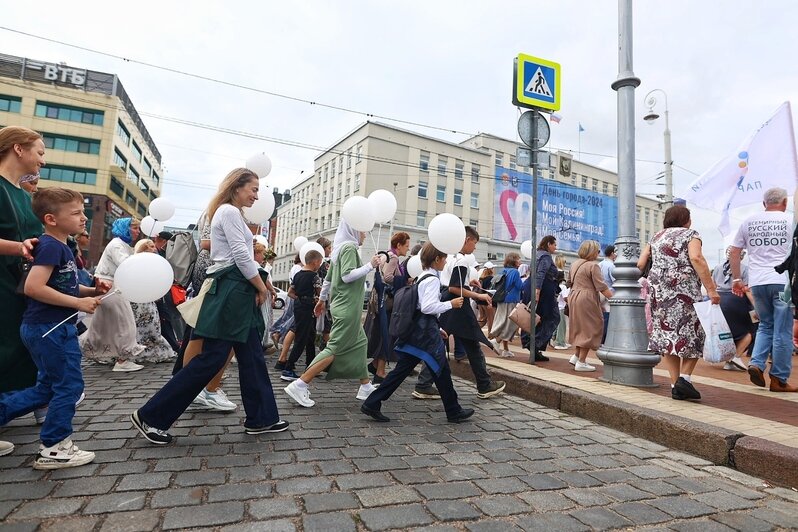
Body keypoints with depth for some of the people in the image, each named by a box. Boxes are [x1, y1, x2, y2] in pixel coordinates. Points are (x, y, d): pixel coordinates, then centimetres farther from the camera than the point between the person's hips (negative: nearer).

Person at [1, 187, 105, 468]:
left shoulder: (61, 247, 14)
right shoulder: (51, 246, -17)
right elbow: (33, 287, -26)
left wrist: (92, 291, 7)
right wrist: (79, 303, -22)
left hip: (49, 328, 10)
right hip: (51, 328, -10)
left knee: (48, 387, 20)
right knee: (70, 385, 0)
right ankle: (54, 450, 12)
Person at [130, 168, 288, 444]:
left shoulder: (229, 212, 23)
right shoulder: (229, 211, -9)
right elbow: (241, 256, -16)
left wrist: (257, 287, 10)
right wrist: (261, 287, -7)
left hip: (239, 292, 11)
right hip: (231, 291, -11)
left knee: (251, 356, 10)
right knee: (212, 358, -7)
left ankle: (260, 418, 17)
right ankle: (151, 416, 5)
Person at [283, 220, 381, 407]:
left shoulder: (340, 248, 15)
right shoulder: (349, 247, -11)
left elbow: (328, 278, 19)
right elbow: (347, 275, -22)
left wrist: (322, 299, 26)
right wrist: (370, 265, -16)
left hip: (342, 305, 10)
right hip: (348, 307, -10)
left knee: (359, 342, 15)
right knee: (336, 348, -9)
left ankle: (365, 387, 21)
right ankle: (299, 385, -9)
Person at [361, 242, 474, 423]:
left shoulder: (423, 277, 18)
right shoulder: (433, 279, -13)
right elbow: (428, 307, -23)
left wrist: (438, 329, 25)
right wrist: (451, 304, -12)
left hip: (416, 330, 9)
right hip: (427, 331, -9)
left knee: (402, 370, 8)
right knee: (442, 370, 4)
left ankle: (372, 404, 8)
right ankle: (454, 412, 19)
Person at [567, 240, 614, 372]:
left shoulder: (574, 264, 13)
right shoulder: (593, 265, -12)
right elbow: (601, 287, -16)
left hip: (573, 297, 8)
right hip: (586, 300, -8)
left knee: (581, 327, 20)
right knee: (589, 329, 0)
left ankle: (576, 356, 20)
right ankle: (581, 362, 2)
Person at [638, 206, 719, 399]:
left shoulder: (656, 238, 19)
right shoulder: (690, 234, 5)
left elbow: (640, 264, 9)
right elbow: (696, 258, -13)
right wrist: (711, 289, -16)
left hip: (658, 292, 5)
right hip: (685, 291, -4)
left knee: (666, 335, 6)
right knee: (692, 334, 7)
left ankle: (675, 385, 7)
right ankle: (684, 378, -5)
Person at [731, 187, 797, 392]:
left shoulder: (748, 221, 10)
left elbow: (734, 253, 10)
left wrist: (737, 279, 17)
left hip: (757, 282, 3)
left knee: (766, 325, 18)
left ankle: (756, 363, 2)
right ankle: (779, 379, 9)